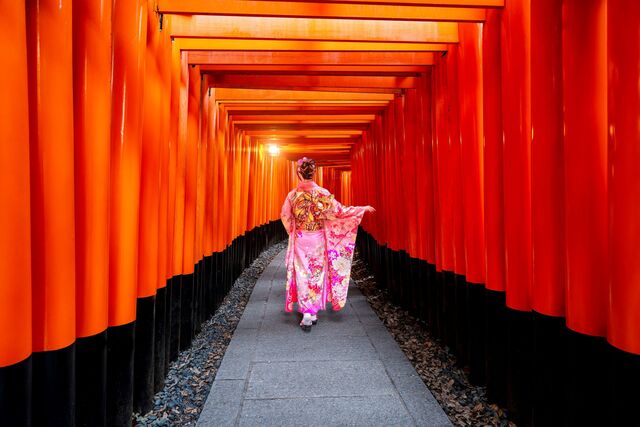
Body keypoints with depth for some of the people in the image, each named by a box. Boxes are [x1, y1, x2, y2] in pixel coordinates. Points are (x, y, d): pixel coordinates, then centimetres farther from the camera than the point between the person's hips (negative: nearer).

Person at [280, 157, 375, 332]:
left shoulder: (293, 194, -6)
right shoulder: (322, 193, -10)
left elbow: (285, 216, 4)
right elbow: (339, 211, -7)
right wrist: (363, 209, 2)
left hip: (300, 241, 0)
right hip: (318, 241, 0)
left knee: (303, 275, 7)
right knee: (317, 275, 12)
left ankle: (306, 314, 3)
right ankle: (314, 313, 21)